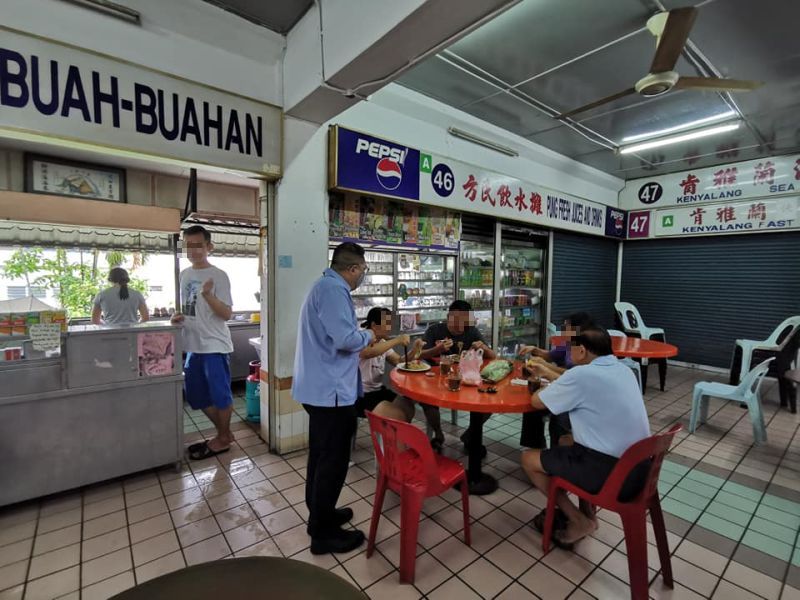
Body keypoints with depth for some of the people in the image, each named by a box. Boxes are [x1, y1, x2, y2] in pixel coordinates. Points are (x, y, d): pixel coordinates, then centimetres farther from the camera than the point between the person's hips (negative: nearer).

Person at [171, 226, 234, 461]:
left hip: (215, 347, -8)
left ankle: (223, 438, 22)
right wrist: (178, 315, 1)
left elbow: (227, 314, -16)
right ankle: (224, 433, 32)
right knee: (197, 396, 16)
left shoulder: (218, 276, -11)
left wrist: (208, 294, -30)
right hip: (193, 347, 8)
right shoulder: (184, 275, 11)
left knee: (220, 395, 2)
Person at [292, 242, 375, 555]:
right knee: (333, 460, 4)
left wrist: (359, 335, 16)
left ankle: (319, 515, 39)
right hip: (331, 389, -11)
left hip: (320, 387, 11)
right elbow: (345, 339, -28)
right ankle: (323, 533, 21)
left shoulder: (326, 285, 13)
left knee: (321, 455, 22)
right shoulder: (333, 289, -21)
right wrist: (368, 335, -10)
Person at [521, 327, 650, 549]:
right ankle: (587, 512, 29)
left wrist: (546, 387, 14)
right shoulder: (623, 370, 6)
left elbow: (536, 402, -7)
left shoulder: (582, 374, -18)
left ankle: (579, 521, 15)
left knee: (529, 459, 7)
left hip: (611, 473, -8)